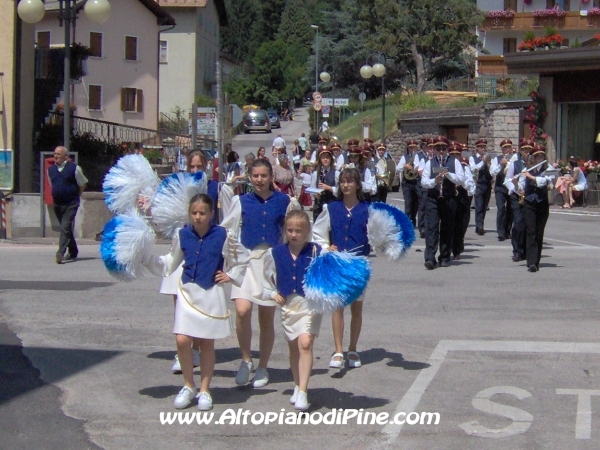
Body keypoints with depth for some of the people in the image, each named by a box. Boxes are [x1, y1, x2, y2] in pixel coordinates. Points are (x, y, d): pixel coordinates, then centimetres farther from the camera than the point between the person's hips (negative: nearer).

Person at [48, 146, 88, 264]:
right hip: (57, 204, 6)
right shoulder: (50, 169, 8)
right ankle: (73, 252, 29)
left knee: (65, 228, -17)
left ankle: (61, 253, -25)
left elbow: (83, 184, 1)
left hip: (71, 204, -6)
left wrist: (76, 196, 4)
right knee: (67, 228, 15)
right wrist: (56, 195, 16)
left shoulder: (74, 168, -7)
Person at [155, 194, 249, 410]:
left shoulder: (222, 235, -5)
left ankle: (204, 390, 18)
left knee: (207, 343, 5)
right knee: (182, 340, -8)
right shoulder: (182, 235, 3)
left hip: (211, 294, -2)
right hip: (187, 292, 2)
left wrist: (230, 276, 3)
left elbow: (244, 257, 8)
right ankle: (188, 386, 11)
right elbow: (172, 262, 15)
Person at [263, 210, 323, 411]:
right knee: (293, 347, 15)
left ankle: (302, 392, -21)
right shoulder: (275, 253, 4)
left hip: (310, 304, -4)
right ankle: (297, 386, 32)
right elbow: (267, 278, 16)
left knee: (305, 343, -19)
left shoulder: (316, 251, -5)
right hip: (287, 305, 4)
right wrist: (272, 293, 1)